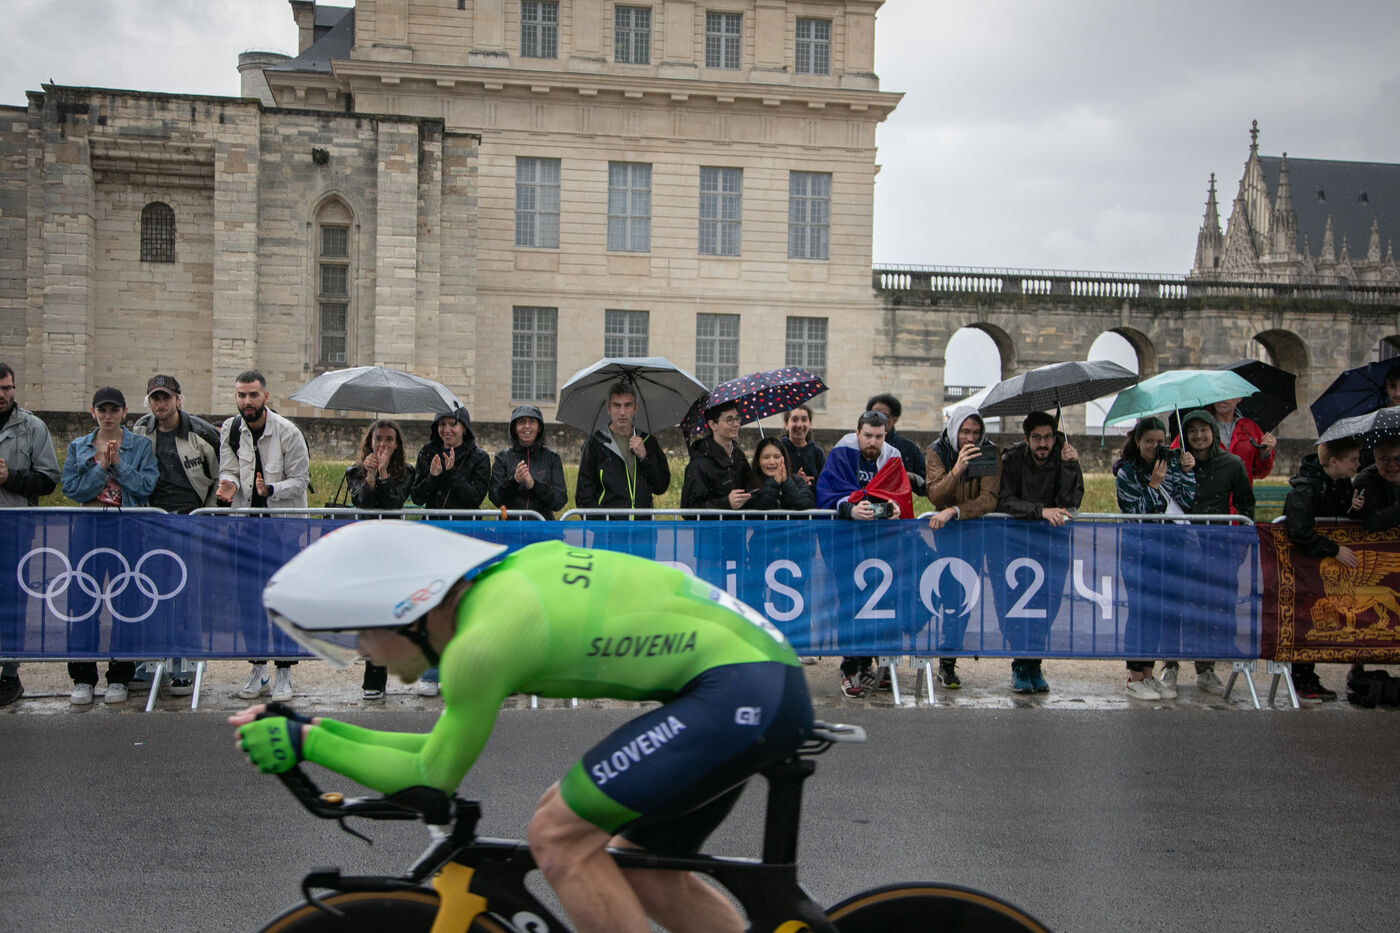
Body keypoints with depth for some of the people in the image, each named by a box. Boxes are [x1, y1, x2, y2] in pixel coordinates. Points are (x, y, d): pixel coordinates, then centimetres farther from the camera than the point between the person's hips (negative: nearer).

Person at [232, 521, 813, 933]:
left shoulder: (482, 639, -18)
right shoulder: (494, 584, 11)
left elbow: (434, 777, -5)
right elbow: (444, 746, 20)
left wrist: (307, 744, 0)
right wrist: (313, 728, 16)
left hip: (742, 691, -10)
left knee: (558, 836, -8)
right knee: (645, 873, 18)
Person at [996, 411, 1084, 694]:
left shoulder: (1065, 457, -6)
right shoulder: (1012, 458, -10)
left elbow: (1072, 503, -15)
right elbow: (1003, 501, -20)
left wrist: (1070, 466, -25)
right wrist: (1041, 511, -31)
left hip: (1050, 540, 2)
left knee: (1047, 601, -7)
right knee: (1011, 601, -10)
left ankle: (1031, 663, 3)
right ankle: (1022, 666, 0)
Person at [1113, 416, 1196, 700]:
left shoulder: (1171, 462, 11)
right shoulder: (1126, 471, -3)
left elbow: (1187, 503, 4)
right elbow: (1137, 512, -12)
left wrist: (1186, 472, -5)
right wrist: (1155, 483, -16)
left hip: (1168, 545, 5)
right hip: (1138, 546, -5)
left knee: (1161, 609, 6)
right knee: (1141, 609, -7)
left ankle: (1148, 674, 16)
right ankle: (1134, 679, 0)